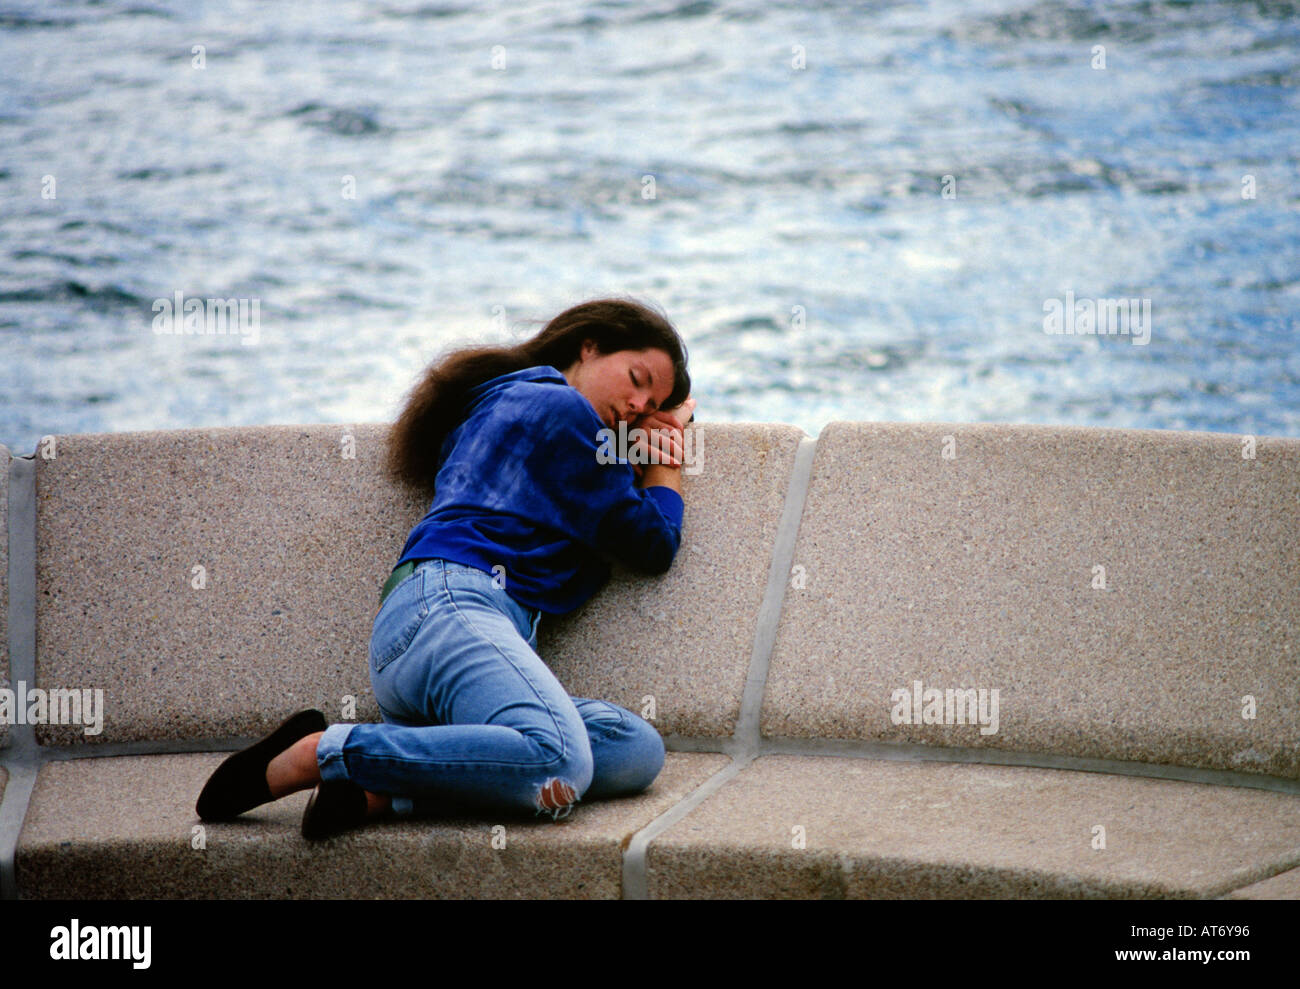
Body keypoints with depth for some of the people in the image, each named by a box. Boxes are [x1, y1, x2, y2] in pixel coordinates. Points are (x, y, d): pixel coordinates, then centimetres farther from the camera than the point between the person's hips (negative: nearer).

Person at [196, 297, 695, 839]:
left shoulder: (494, 404, 34)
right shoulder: (560, 408, 7)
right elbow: (652, 547, 10)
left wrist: (655, 430, 28)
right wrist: (667, 458, 27)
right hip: (449, 604, -10)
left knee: (636, 748, -12)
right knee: (559, 762, -37)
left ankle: (381, 790, -23)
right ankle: (322, 754, -22)